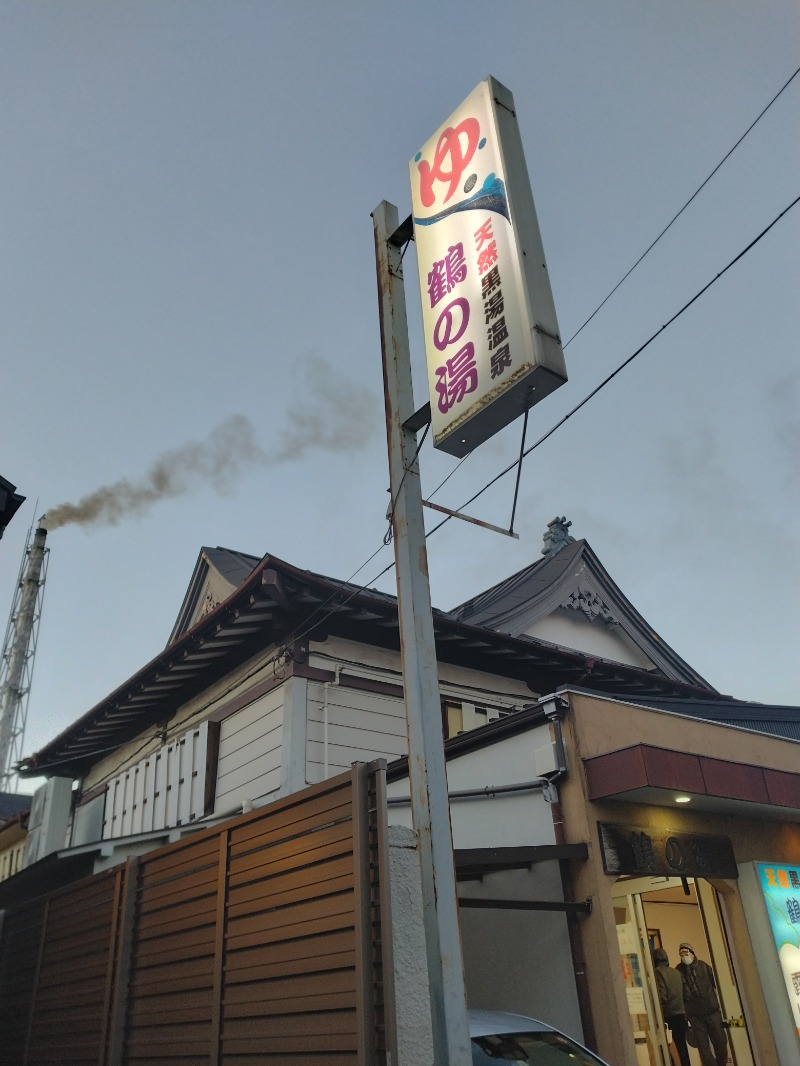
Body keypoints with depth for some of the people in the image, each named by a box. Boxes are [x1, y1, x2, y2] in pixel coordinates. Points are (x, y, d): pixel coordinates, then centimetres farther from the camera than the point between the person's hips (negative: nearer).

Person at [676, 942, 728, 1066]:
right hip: (694, 1014, -1)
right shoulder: (678, 970, -1)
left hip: (712, 1010, 1)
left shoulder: (703, 966, 3)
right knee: (703, 1045, 0)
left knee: (720, 1042, 7)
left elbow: (716, 983, 4)